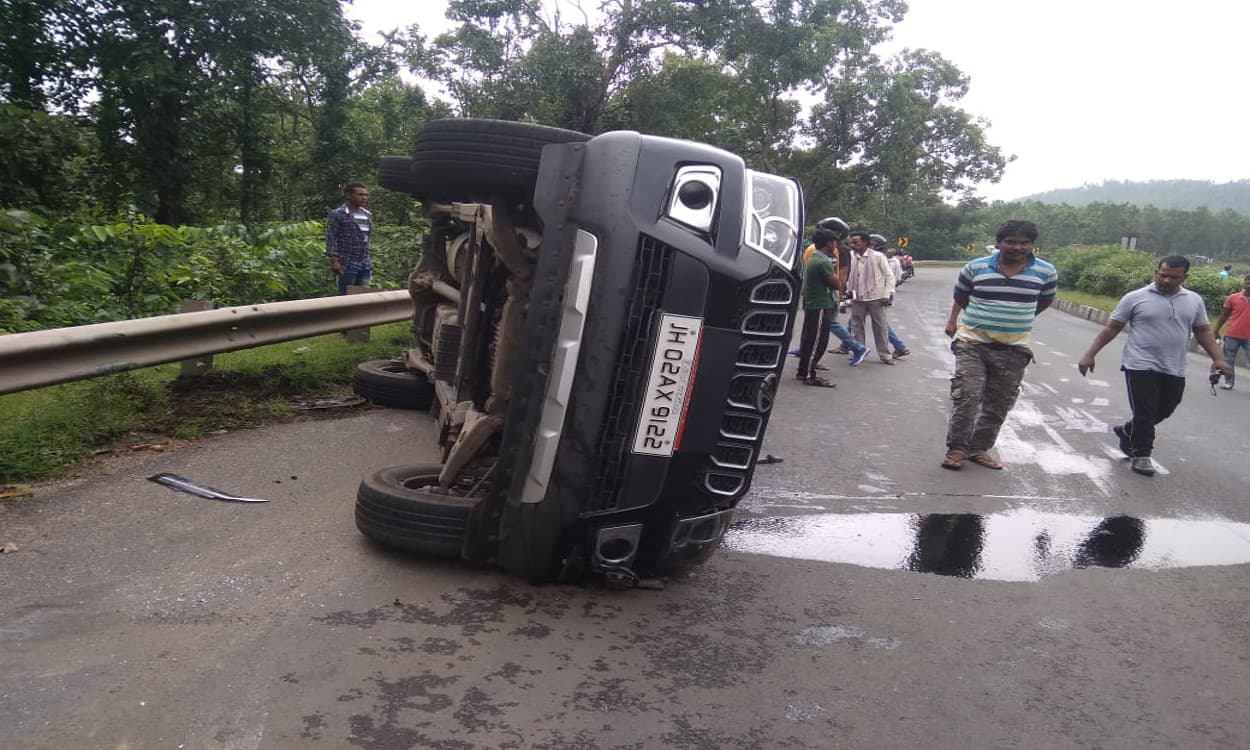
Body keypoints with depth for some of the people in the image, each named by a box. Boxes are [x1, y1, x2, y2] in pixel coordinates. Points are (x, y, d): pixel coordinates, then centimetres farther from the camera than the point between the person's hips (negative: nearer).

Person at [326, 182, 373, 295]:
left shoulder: (368, 215, 14)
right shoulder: (337, 215, -7)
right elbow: (330, 239, -11)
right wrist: (334, 261, -19)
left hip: (365, 265, 7)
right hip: (347, 265, -7)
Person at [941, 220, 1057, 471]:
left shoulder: (1045, 272, -2)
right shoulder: (975, 267, -3)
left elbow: (1045, 301, 16)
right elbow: (960, 297, 12)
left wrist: (1019, 318, 16)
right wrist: (953, 320, 2)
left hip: (1014, 350, 2)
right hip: (972, 343, -2)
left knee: (998, 405, 8)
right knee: (966, 397, -11)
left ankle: (979, 448, 22)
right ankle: (956, 448, 0)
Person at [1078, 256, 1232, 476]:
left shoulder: (1194, 300, 7)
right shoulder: (1136, 298, -5)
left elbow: (1203, 331, 14)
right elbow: (1112, 328, -2)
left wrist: (1218, 358, 3)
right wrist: (1090, 354, -5)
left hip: (1174, 371, 5)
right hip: (1141, 367, -5)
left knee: (1164, 411, 14)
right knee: (1145, 413, -4)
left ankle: (1128, 431, 37)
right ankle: (1141, 454, 10)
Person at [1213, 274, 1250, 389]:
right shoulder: (1233, 297, 1)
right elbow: (1224, 315, 8)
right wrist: (1216, 330, 7)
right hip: (1232, 335, 0)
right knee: (1229, 360, 7)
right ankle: (1228, 383, 17)